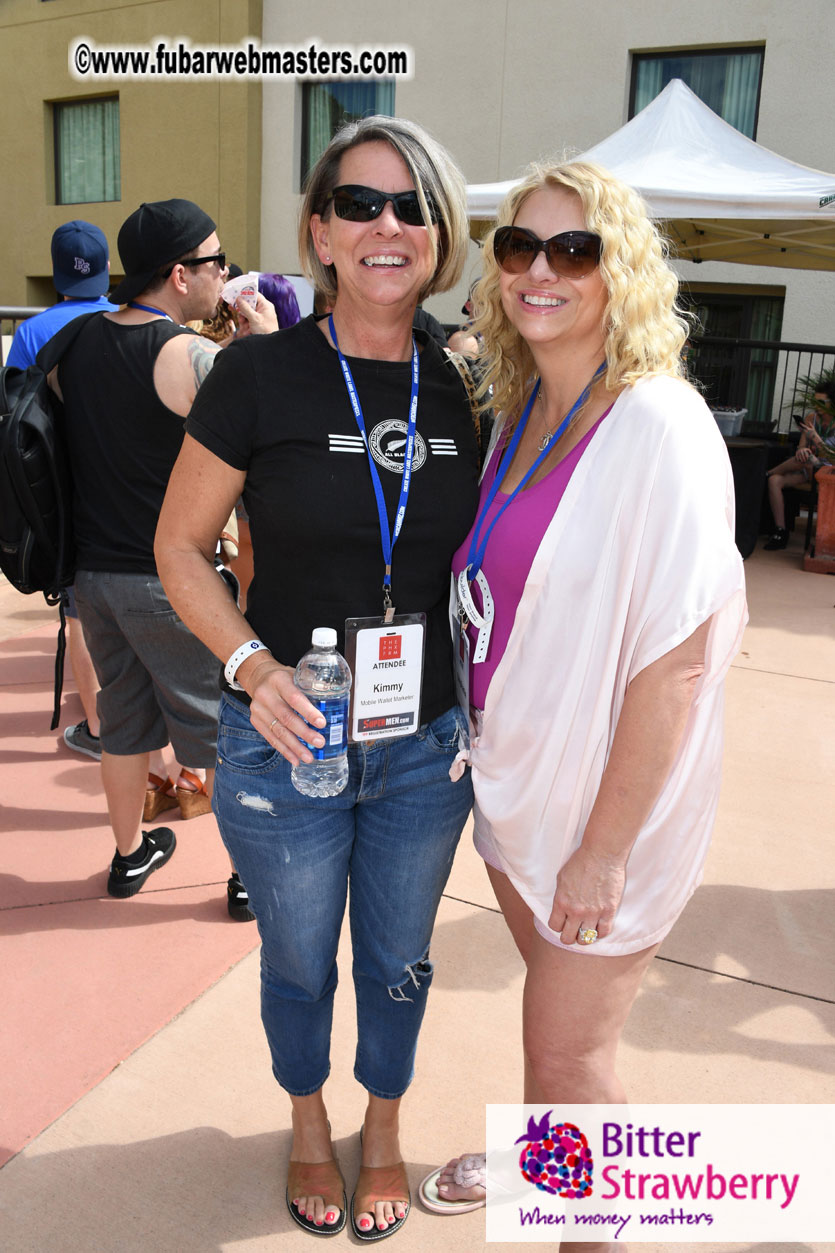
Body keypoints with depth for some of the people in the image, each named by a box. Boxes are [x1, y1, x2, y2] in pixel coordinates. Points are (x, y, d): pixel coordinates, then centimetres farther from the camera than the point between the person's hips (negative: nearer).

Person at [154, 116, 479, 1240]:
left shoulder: (463, 385, -3)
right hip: (286, 740, -2)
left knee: (398, 961, 22)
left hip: (427, 747, 3)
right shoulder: (262, 372, -12)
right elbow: (180, 548, -5)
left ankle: (384, 1129, 52)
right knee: (300, 961, 21)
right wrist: (253, 664, -20)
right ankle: (310, 1127, 52)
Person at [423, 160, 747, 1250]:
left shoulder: (661, 429, -22)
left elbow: (678, 661, -23)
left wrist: (604, 848, -18)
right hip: (515, 775, 7)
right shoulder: (523, 412, 3)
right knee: (553, 999, 27)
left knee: (570, 1044, 11)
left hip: (610, 799, -7)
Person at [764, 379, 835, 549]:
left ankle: (769, 472, -8)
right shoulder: (811, 418, 8)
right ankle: (780, 531, -25)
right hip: (807, 468, 5)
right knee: (775, 481, -23)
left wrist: (814, 436, -20)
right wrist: (801, 450, -21)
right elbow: (801, 447, 3)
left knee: (806, 459, -37)